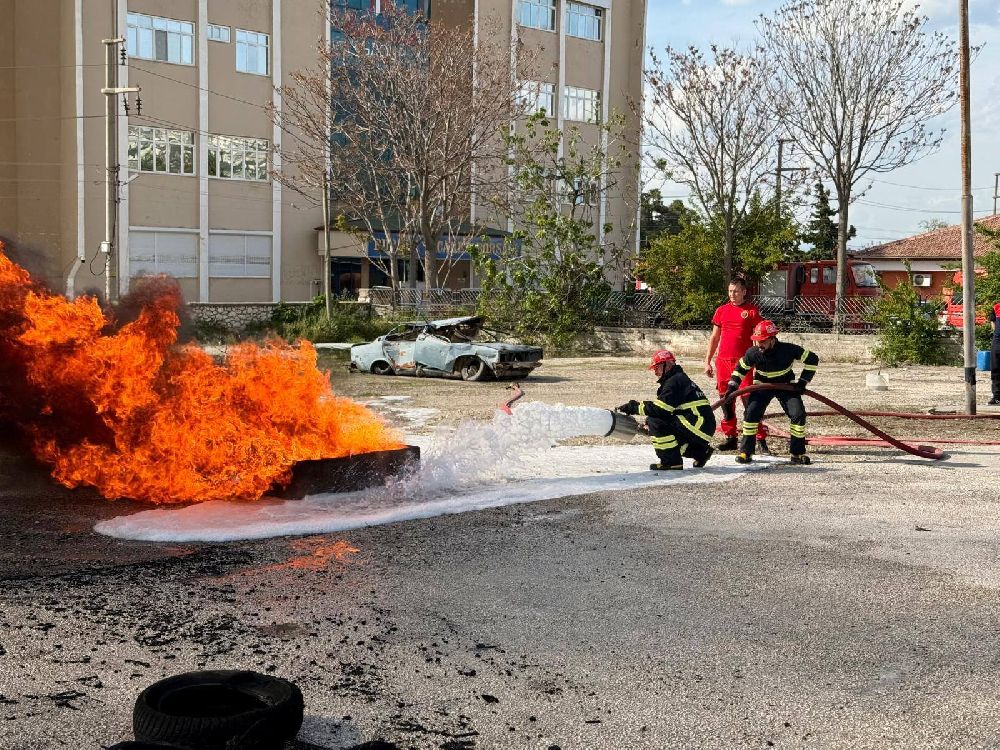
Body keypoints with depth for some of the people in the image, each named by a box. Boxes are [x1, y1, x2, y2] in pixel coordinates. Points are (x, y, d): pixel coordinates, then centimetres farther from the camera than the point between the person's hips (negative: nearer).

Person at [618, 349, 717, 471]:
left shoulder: (674, 381, -10)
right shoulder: (679, 378, 21)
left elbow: (661, 408, -20)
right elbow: (667, 409, 21)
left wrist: (635, 407, -13)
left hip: (698, 424, -10)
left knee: (655, 421, -16)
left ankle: (671, 461, -13)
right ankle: (700, 452, 22)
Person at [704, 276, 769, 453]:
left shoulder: (752, 311, 1)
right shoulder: (722, 310, 12)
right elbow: (714, 337, 17)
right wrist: (707, 362, 14)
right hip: (723, 361, 5)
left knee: (749, 400, -10)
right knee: (726, 400, 8)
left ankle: (761, 440, -7)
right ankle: (731, 438, 17)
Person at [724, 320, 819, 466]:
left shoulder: (789, 350, -27)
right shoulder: (753, 353, -22)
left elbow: (812, 359, -14)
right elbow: (740, 368, -2)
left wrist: (803, 382, -15)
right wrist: (732, 386, -13)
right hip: (762, 385, 1)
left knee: (798, 414, -15)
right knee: (751, 412, -17)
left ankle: (798, 454, 0)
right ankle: (746, 452, -5)